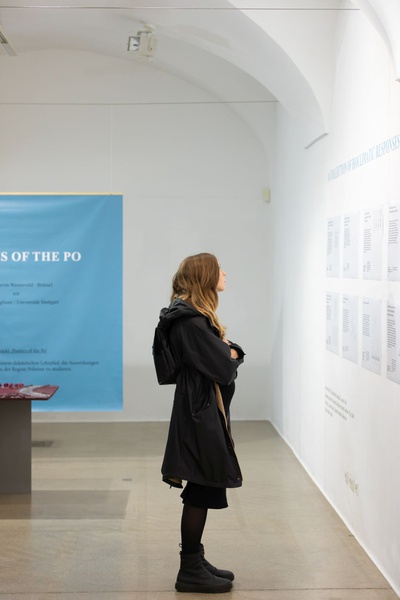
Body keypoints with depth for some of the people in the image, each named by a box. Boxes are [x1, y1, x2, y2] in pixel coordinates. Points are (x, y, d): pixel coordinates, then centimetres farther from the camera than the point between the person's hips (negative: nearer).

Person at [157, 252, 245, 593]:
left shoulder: (198, 316, 15)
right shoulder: (190, 321, -19)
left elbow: (228, 354, 13)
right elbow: (222, 365, -21)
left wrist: (228, 352, -8)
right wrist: (230, 353, -1)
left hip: (205, 411, 10)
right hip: (200, 414, -10)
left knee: (203, 492, 15)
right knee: (201, 492, -2)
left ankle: (195, 561, 26)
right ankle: (190, 572, 8)